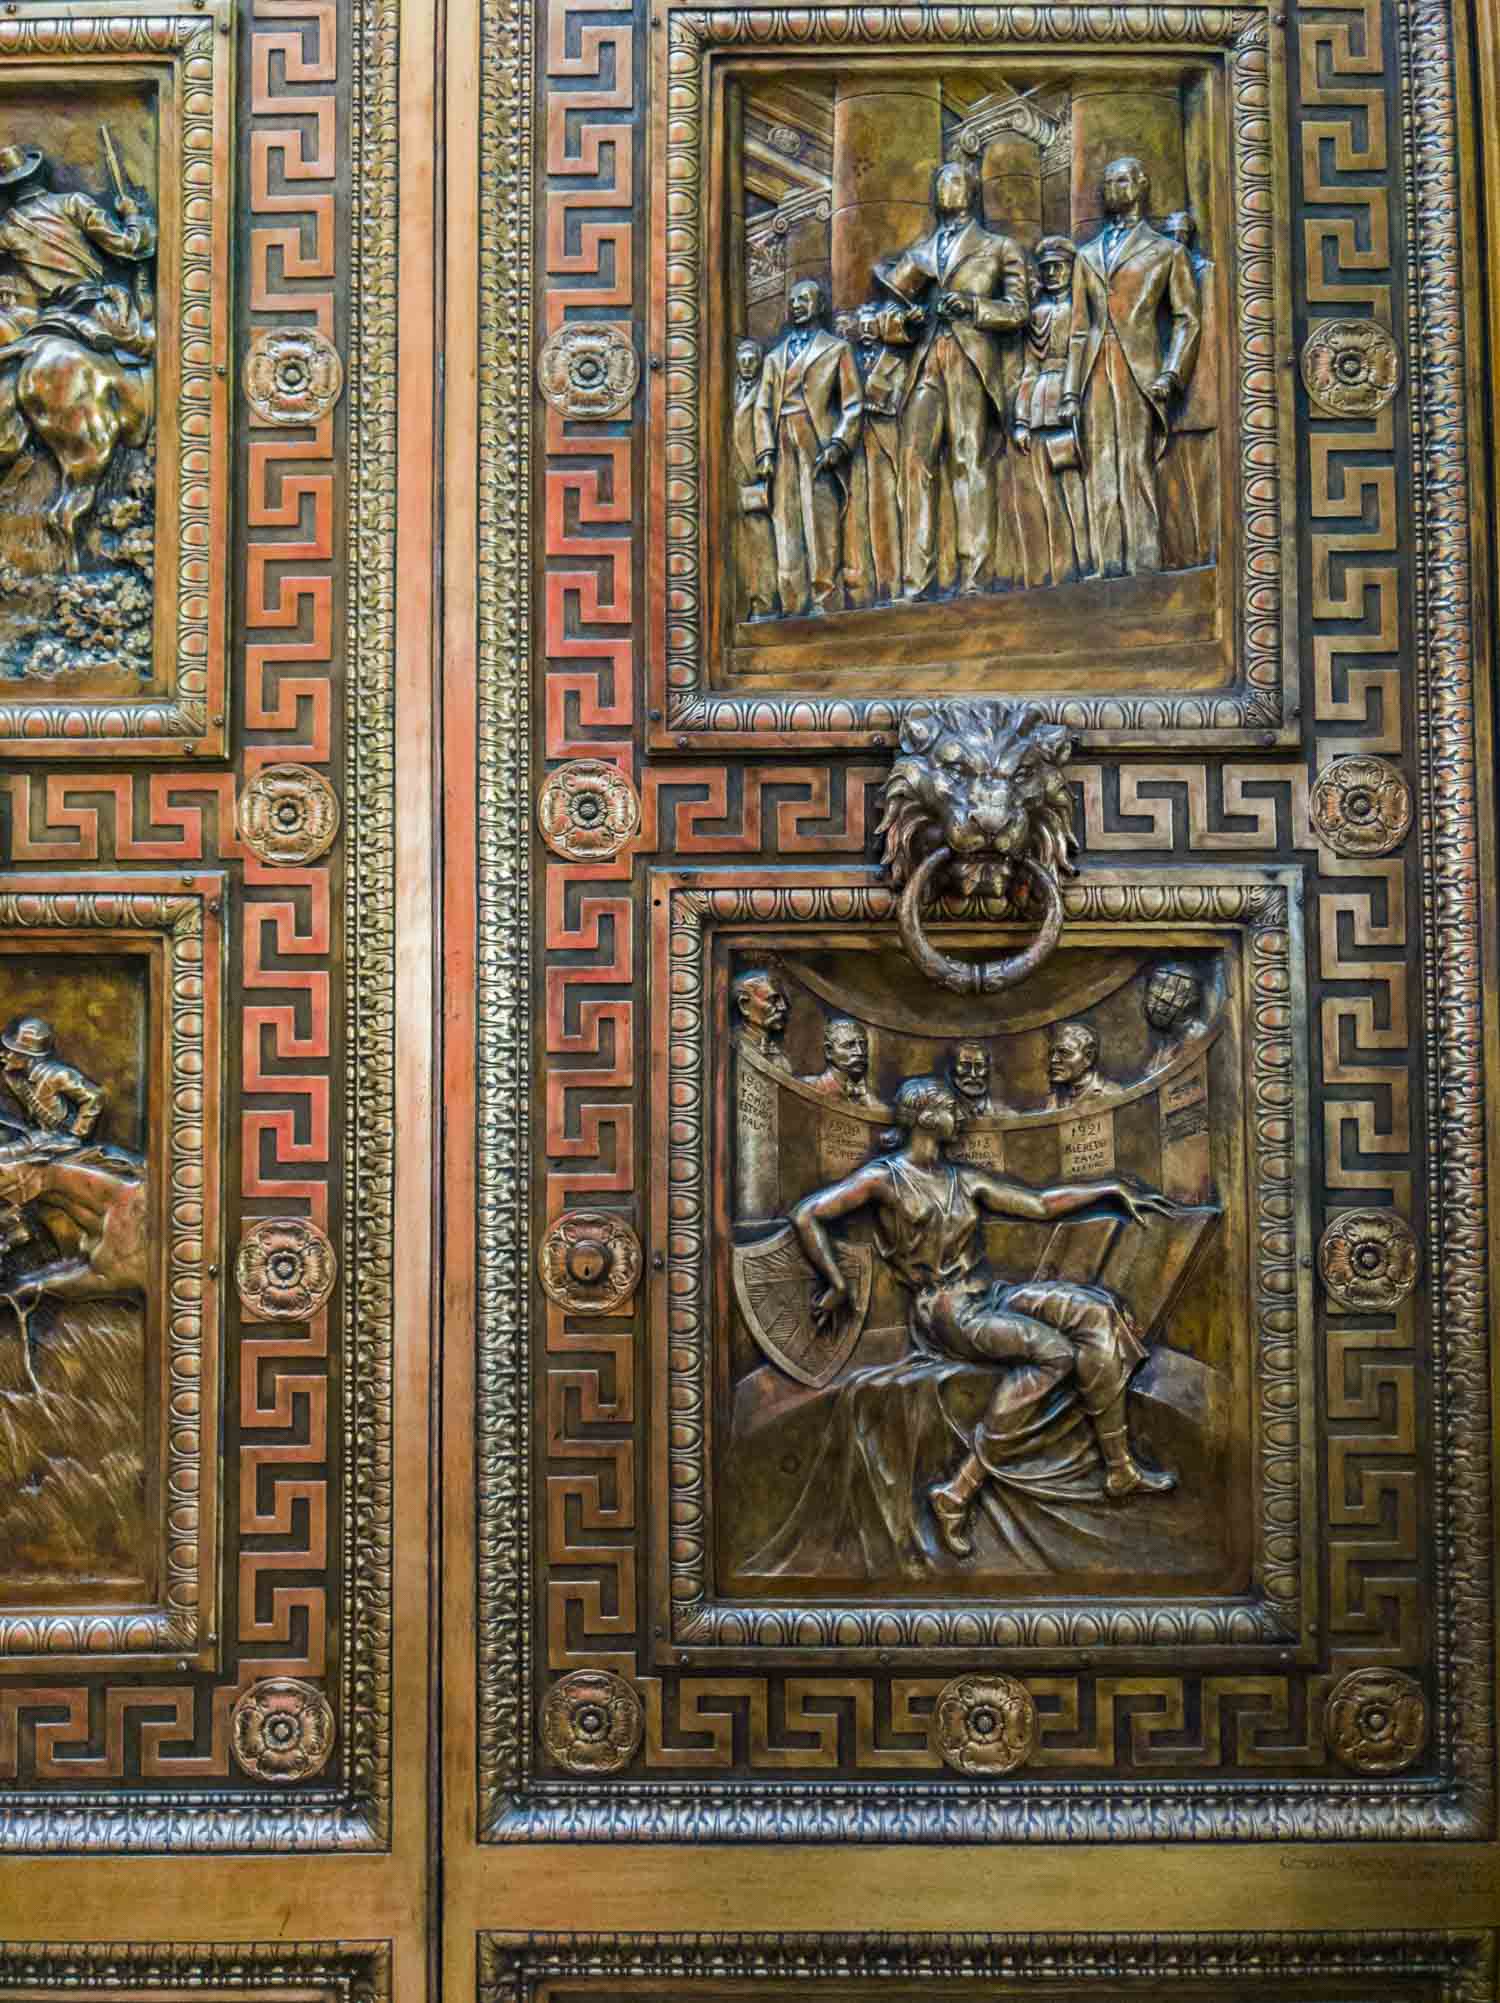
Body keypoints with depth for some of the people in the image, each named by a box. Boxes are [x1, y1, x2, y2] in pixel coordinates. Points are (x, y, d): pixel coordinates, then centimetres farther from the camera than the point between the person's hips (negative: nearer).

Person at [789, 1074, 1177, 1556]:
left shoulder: (963, 1180, 16)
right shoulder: (885, 1177, -4)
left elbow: (1041, 1204, 18)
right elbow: (806, 1215, -10)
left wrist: (1114, 1188, 12)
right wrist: (838, 1286, -13)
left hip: (991, 1294, 7)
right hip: (944, 1312, -7)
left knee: (1098, 1314, -14)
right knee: (1052, 1351, -29)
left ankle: (1121, 1470, -10)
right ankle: (957, 1493, -27)